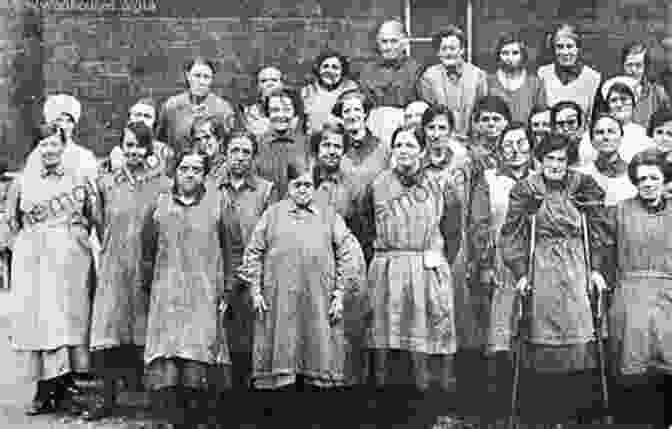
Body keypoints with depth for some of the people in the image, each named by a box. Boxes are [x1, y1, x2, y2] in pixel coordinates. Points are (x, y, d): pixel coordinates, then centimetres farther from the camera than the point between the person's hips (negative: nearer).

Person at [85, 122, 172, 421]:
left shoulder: (162, 183, 1)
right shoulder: (106, 183, 8)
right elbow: (101, 227, 15)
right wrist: (106, 252, 10)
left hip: (149, 266, -2)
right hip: (114, 266, 2)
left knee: (147, 328, 3)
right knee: (110, 327, -2)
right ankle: (107, 396, 4)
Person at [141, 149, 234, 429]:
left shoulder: (219, 203, 6)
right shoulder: (159, 205, 11)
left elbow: (229, 251, 5)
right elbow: (147, 252, 16)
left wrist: (226, 292, 0)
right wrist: (149, 288, 12)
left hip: (205, 296, -1)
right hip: (166, 296, 2)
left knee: (199, 364, -8)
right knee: (165, 367, -6)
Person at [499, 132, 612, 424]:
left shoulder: (583, 186, 3)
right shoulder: (526, 190, 0)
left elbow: (598, 230, 6)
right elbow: (513, 235, 0)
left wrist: (596, 268, 0)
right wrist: (520, 272, -8)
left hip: (576, 267, 1)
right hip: (541, 268, -1)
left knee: (580, 338, 0)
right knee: (542, 339, 2)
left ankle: (581, 412, 11)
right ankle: (538, 412, 12)